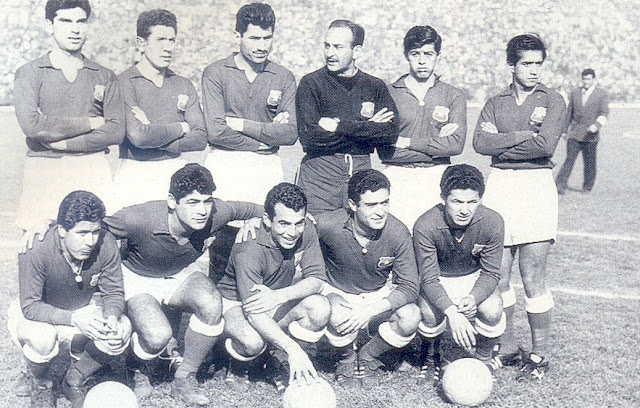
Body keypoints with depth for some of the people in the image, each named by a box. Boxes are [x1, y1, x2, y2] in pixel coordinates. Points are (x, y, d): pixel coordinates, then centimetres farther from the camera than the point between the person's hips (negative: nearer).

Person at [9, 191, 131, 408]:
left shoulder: (106, 245, -22)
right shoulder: (37, 251, -32)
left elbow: (114, 293, -11)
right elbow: (30, 306, -29)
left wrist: (112, 318, -35)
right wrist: (74, 319, -44)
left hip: (82, 310, 4)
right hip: (36, 316, -3)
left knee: (122, 328, -22)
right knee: (43, 336, -37)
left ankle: (74, 381, 4)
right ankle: (40, 385, 1)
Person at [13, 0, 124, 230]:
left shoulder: (104, 77, 14)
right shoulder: (29, 73, 8)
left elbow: (116, 131, 2)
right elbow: (31, 124, -8)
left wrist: (62, 142, -7)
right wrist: (91, 123, -5)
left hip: (93, 173, 2)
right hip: (44, 172, -1)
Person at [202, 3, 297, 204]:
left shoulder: (284, 77, 9)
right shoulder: (215, 73, 1)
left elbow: (291, 133, -1)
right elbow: (216, 132, -8)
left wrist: (241, 125, -5)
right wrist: (265, 140, -3)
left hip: (268, 167, 2)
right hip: (224, 163, -2)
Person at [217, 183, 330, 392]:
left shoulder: (305, 231, -15)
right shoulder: (249, 250, -32)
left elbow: (316, 279, -15)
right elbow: (253, 312, -39)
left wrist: (279, 296, -36)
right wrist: (293, 349, -48)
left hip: (279, 304, 5)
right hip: (236, 303, -5)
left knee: (321, 308, -25)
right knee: (253, 342, -38)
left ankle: (280, 362, -1)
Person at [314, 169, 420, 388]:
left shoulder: (397, 233, -21)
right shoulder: (328, 225, -25)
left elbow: (409, 288, -18)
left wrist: (372, 309, -31)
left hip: (381, 294, 2)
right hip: (339, 294, -2)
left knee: (411, 317, -28)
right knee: (338, 318, -37)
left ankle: (368, 356, 5)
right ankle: (346, 358, 3)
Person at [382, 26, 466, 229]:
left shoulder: (453, 96, 11)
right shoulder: (388, 94, 6)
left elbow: (456, 144, -3)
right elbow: (385, 150, -3)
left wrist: (406, 142, -4)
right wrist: (436, 145, -5)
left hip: (437, 180, 1)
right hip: (398, 178, -1)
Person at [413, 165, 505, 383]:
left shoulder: (492, 223, -24)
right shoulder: (425, 226, -30)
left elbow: (491, 273, -14)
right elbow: (429, 279, -26)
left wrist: (473, 298, -36)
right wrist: (452, 313, -43)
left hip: (474, 278, 2)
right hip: (437, 280, -1)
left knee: (492, 312, -28)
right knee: (431, 314, -31)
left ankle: (484, 360, 7)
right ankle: (429, 355, 7)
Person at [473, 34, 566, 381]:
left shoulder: (552, 101, 6)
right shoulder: (495, 102, 14)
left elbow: (545, 145, -11)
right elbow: (480, 143, -4)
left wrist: (501, 142, -5)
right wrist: (525, 133, -10)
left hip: (535, 186, -3)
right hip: (498, 186, 3)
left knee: (532, 279, -3)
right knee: (498, 276, 4)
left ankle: (539, 355, 9)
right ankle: (506, 348, 19)